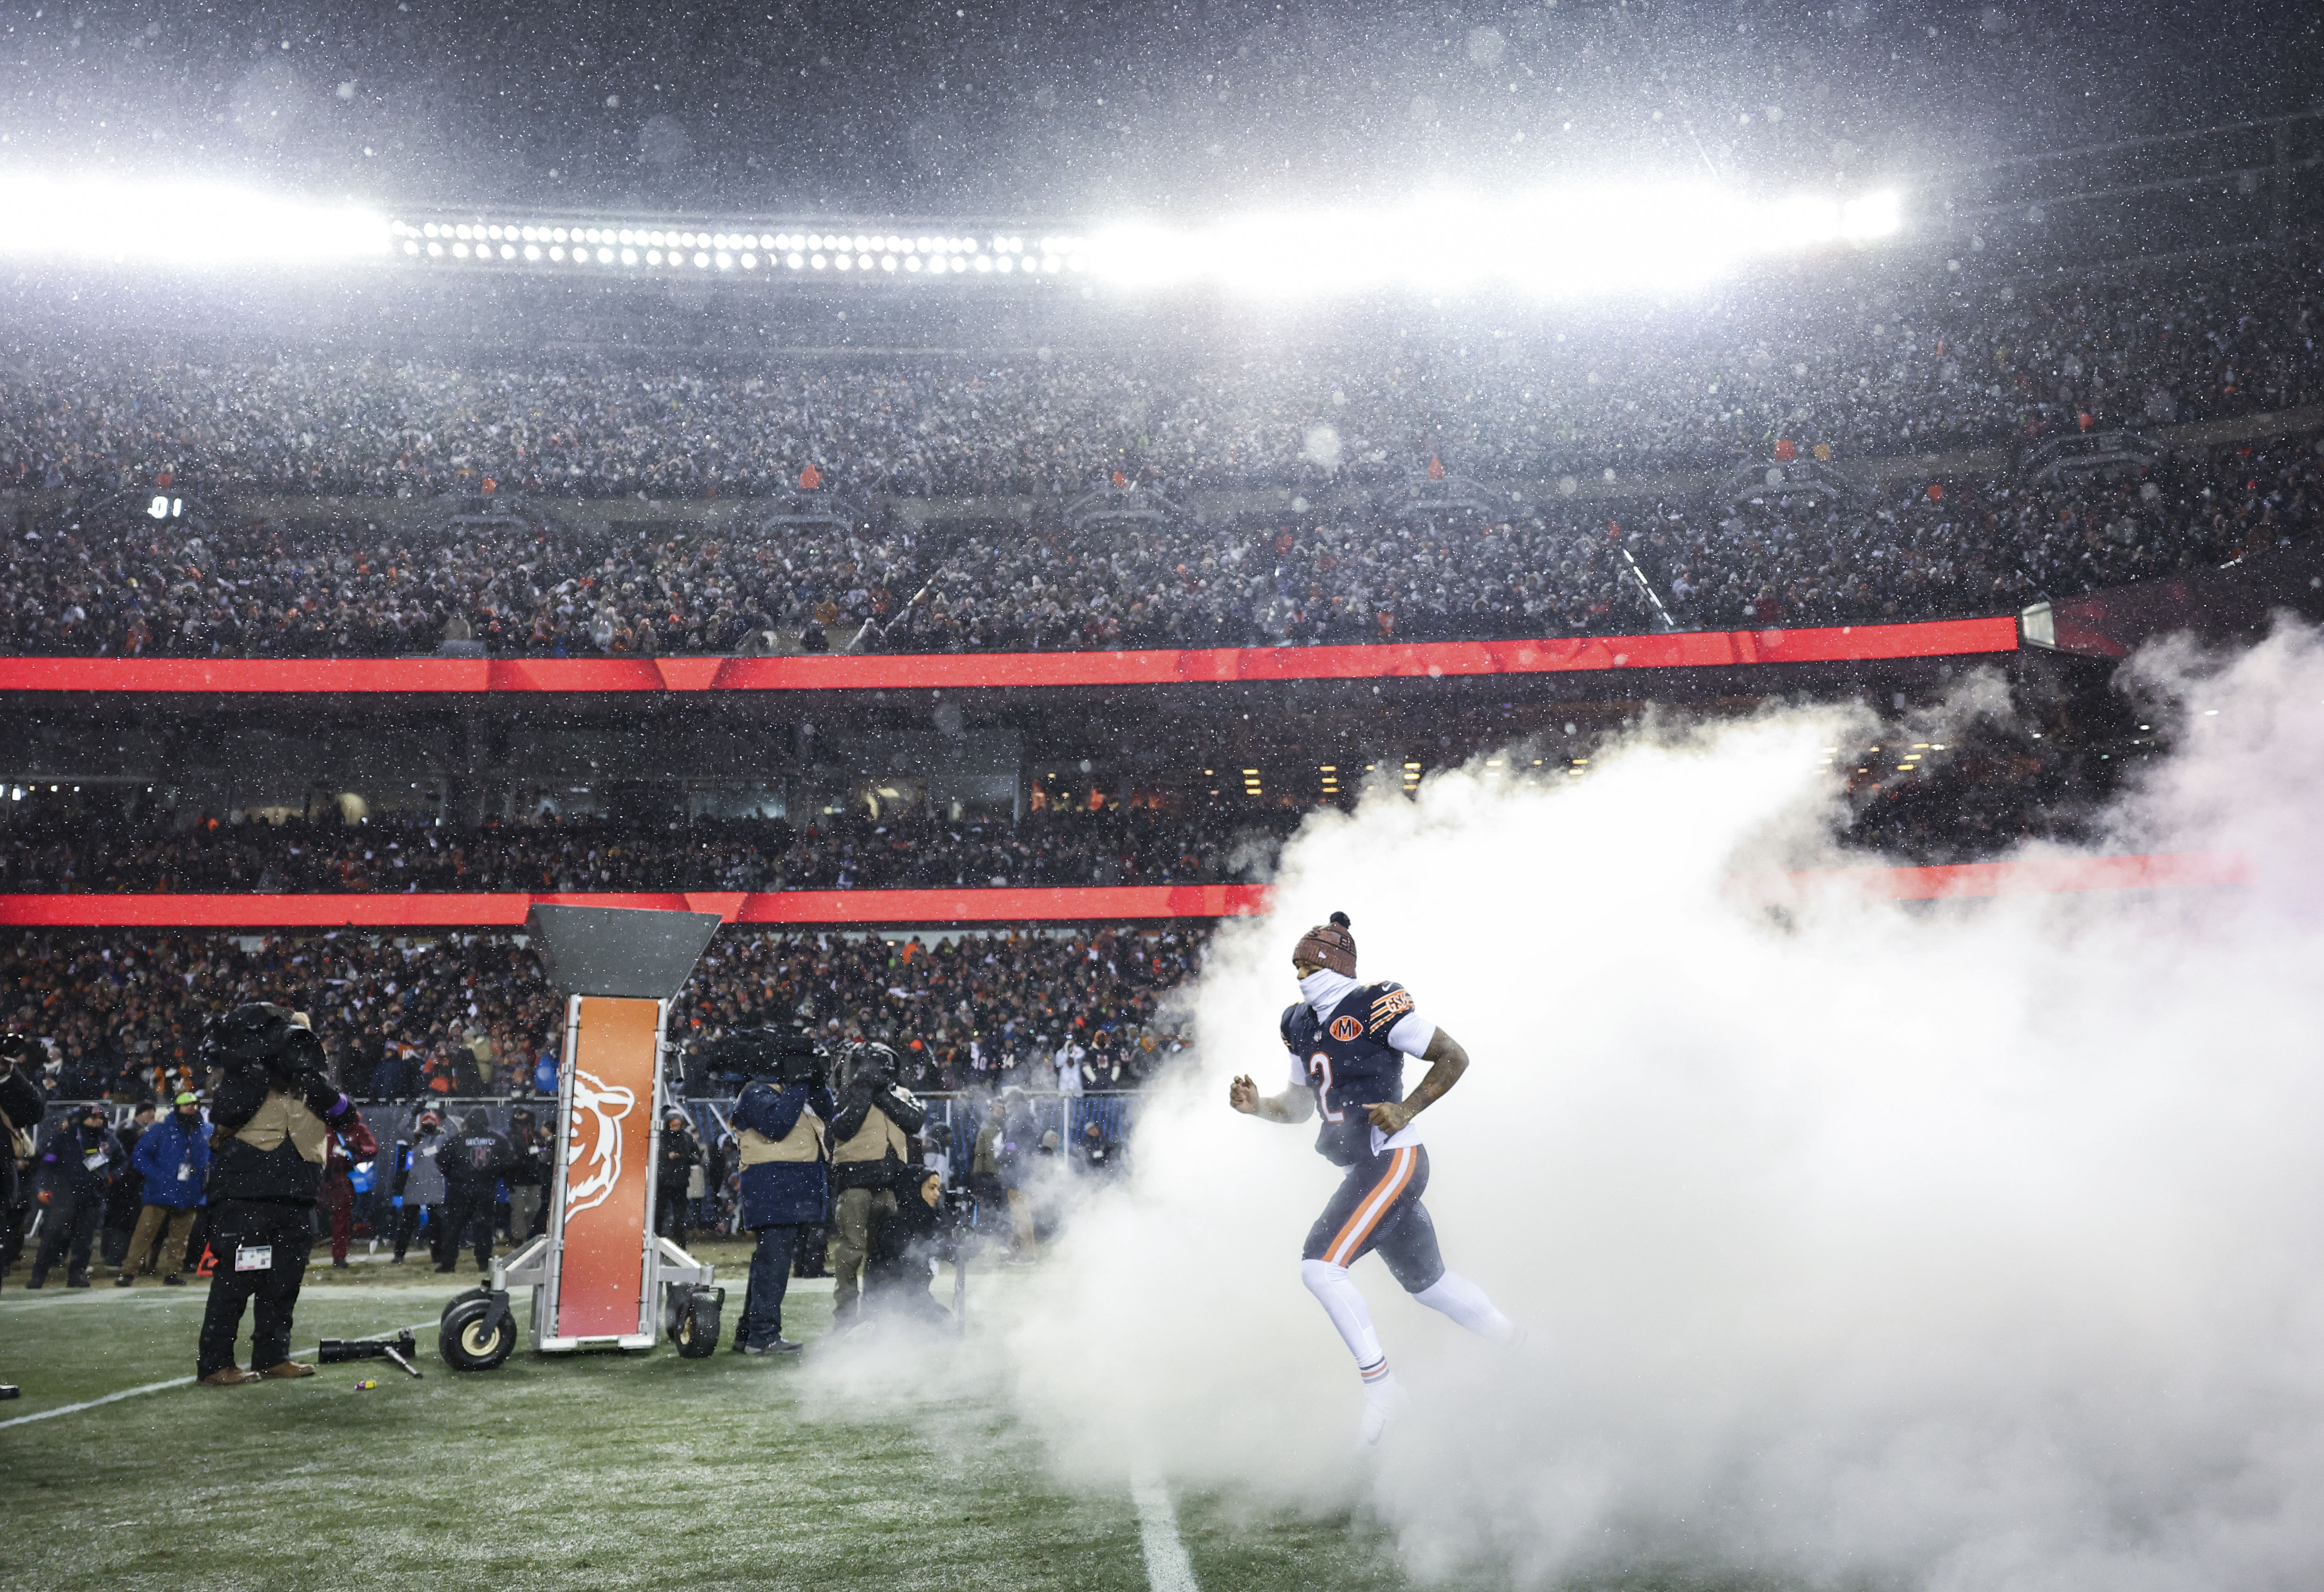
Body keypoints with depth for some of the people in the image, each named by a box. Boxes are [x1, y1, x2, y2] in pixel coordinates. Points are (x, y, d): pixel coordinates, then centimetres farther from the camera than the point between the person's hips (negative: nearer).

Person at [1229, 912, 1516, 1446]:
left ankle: (1378, 1381, -3)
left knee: (1321, 1267, -16)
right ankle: (1516, 1342, 39)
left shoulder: (1377, 1009, -15)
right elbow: (1302, 1105, 20)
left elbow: (1454, 1057, -9)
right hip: (1366, 1168, 9)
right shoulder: (1302, 1026, 10)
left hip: (1394, 1160, -9)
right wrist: (1258, 1106, 1)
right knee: (1428, 1283, 20)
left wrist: (1407, 1110, -17)